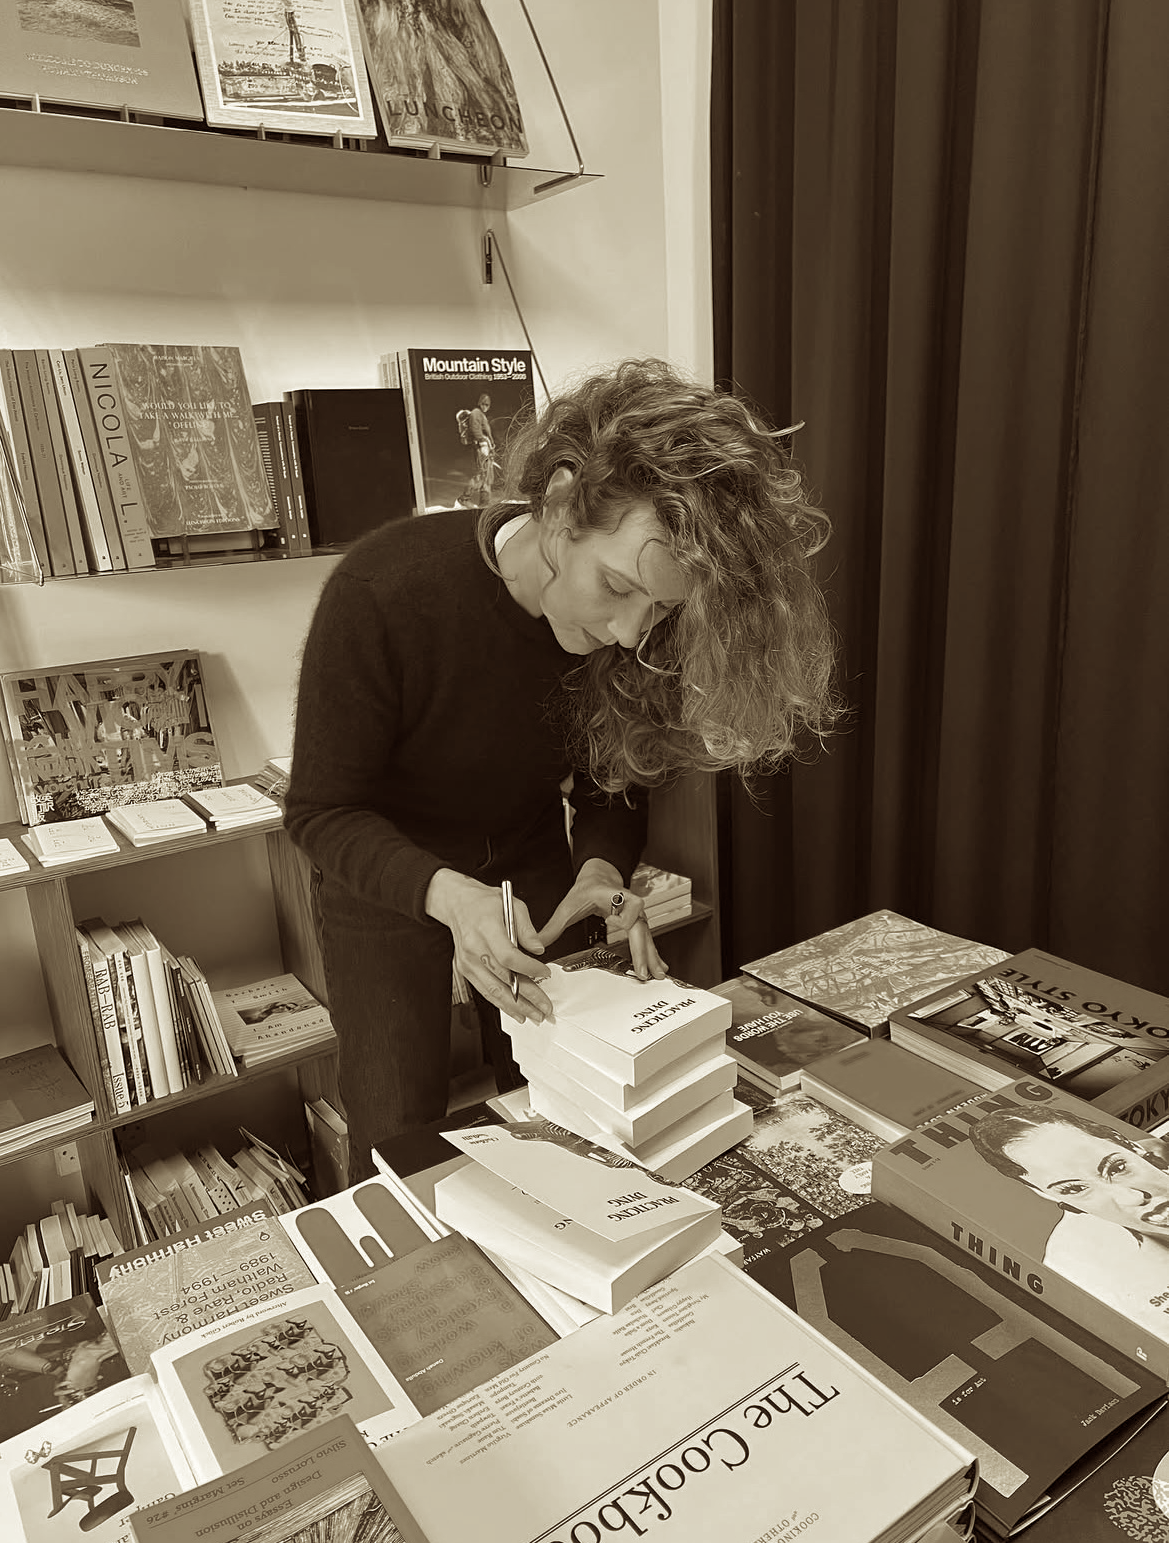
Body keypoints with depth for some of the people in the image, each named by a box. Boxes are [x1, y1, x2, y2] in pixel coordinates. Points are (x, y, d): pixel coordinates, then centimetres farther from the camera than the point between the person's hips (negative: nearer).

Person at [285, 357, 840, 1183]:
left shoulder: (628, 623, -20)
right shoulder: (382, 594, -32)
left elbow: (612, 781, -5)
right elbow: (322, 810, -22)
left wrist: (603, 869, -25)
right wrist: (448, 895, -39)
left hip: (535, 864, 3)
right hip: (387, 879, -3)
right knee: (398, 1145, -2)